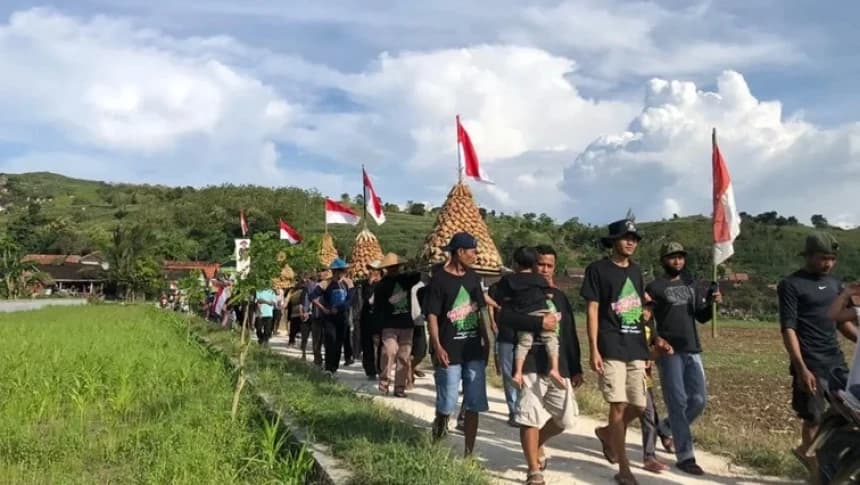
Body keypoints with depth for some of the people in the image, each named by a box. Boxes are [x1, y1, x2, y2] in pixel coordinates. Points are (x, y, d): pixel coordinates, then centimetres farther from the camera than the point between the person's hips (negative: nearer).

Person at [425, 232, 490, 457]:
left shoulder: (472, 277, 9)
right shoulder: (439, 279, -9)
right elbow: (432, 315, -10)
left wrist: (486, 340, 16)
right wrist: (437, 347, -18)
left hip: (474, 349, 6)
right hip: (450, 351, -5)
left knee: (473, 405, 6)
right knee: (447, 404, 1)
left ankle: (469, 453, 14)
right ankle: (436, 445, 28)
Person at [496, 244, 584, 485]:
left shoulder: (560, 296, 17)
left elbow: (571, 335, 19)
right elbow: (502, 318, -20)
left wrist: (576, 368, 14)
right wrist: (539, 322, -24)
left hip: (559, 367, 6)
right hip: (531, 366, -5)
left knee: (565, 418, 7)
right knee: (530, 418, -6)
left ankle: (537, 444, 36)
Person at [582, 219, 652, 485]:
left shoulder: (636, 270, 15)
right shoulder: (597, 269, -3)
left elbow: (641, 310, 19)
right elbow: (592, 311, -7)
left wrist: (651, 344, 14)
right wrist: (594, 350, -13)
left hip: (636, 348, 6)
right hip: (611, 349, -6)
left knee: (639, 405, 7)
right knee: (619, 405, -7)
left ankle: (607, 433, 35)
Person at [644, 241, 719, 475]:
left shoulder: (691, 285, 14)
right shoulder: (655, 287, -3)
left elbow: (701, 317, 15)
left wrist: (712, 303, -2)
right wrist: (656, 341, -21)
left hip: (692, 350, 6)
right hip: (668, 352, -6)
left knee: (699, 400, 6)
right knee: (678, 403, -4)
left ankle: (668, 428, 30)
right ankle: (685, 457, 1)